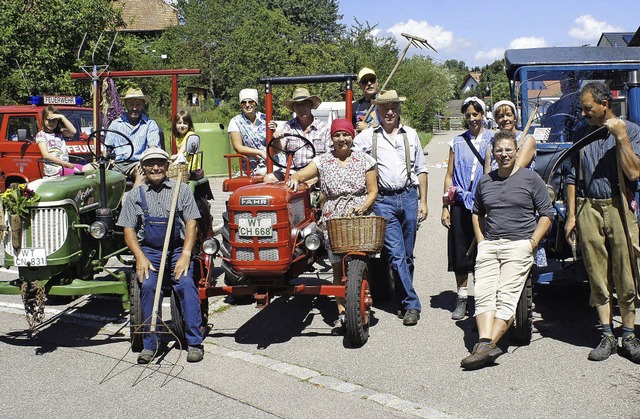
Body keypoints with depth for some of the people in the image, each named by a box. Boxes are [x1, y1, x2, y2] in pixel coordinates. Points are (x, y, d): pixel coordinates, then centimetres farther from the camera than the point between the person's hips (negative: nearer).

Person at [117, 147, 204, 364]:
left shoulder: (181, 189, 6)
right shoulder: (135, 195, 10)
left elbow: (191, 224, 1)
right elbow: (129, 230, 6)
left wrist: (185, 255, -12)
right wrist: (140, 257, -10)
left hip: (178, 249, -1)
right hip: (149, 250, 1)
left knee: (186, 284, -25)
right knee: (148, 285, -24)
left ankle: (194, 342, -17)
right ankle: (150, 343, -12)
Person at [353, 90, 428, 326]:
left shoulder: (410, 135, 14)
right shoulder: (367, 136, 6)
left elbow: (421, 170, 16)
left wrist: (423, 201, 10)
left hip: (409, 197, 3)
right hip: (383, 201, -3)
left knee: (407, 255, 8)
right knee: (396, 254, -10)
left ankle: (403, 300, 21)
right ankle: (411, 304, -5)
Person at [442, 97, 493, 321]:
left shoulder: (492, 140, 6)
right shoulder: (457, 142, 12)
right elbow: (449, 175, 11)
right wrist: (445, 206, 5)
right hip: (460, 203, 2)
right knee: (460, 251, 4)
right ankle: (462, 298, 15)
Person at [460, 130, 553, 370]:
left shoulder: (530, 179, 5)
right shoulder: (485, 181, 17)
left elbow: (546, 214, 4)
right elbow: (477, 212, 29)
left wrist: (532, 243, -6)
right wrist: (480, 240, 14)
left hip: (519, 244, -4)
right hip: (488, 244, 4)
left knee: (506, 296, -18)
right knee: (483, 294, -16)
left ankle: (488, 345, -26)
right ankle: (485, 343, -28)